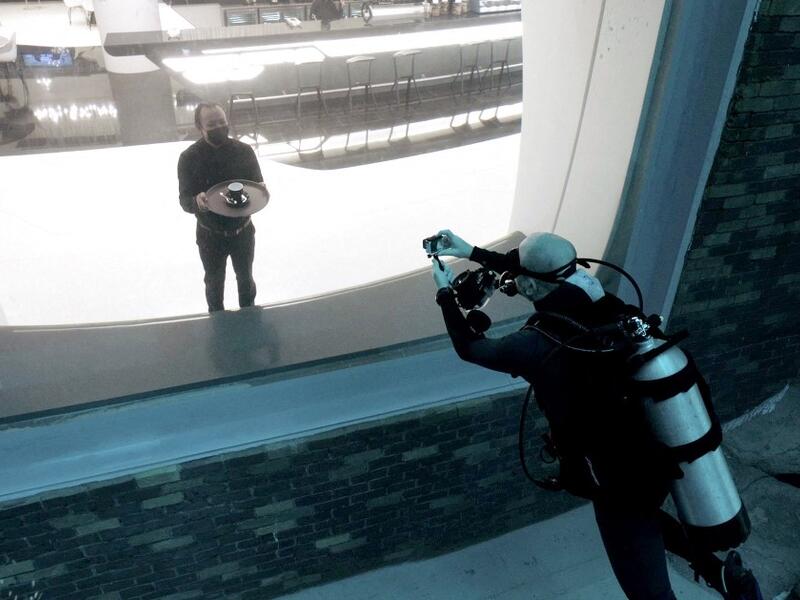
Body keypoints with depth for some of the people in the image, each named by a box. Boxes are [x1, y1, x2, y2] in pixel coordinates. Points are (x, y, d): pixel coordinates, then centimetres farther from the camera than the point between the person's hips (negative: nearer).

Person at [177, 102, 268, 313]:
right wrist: (197, 201, -39)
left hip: (243, 231, 2)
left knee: (245, 279, 22)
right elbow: (184, 200, -15)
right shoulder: (189, 158, -15)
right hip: (210, 237, -1)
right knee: (214, 283, 20)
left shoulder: (243, 150, -11)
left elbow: (258, 184, -2)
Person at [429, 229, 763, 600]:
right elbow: (541, 270, 10)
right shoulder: (600, 301, -8)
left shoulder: (539, 345, -27)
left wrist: (444, 292, 8)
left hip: (621, 483, -8)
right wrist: (472, 253, 17)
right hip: (660, 460, 8)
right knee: (640, 515, 39)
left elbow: (469, 348, -7)